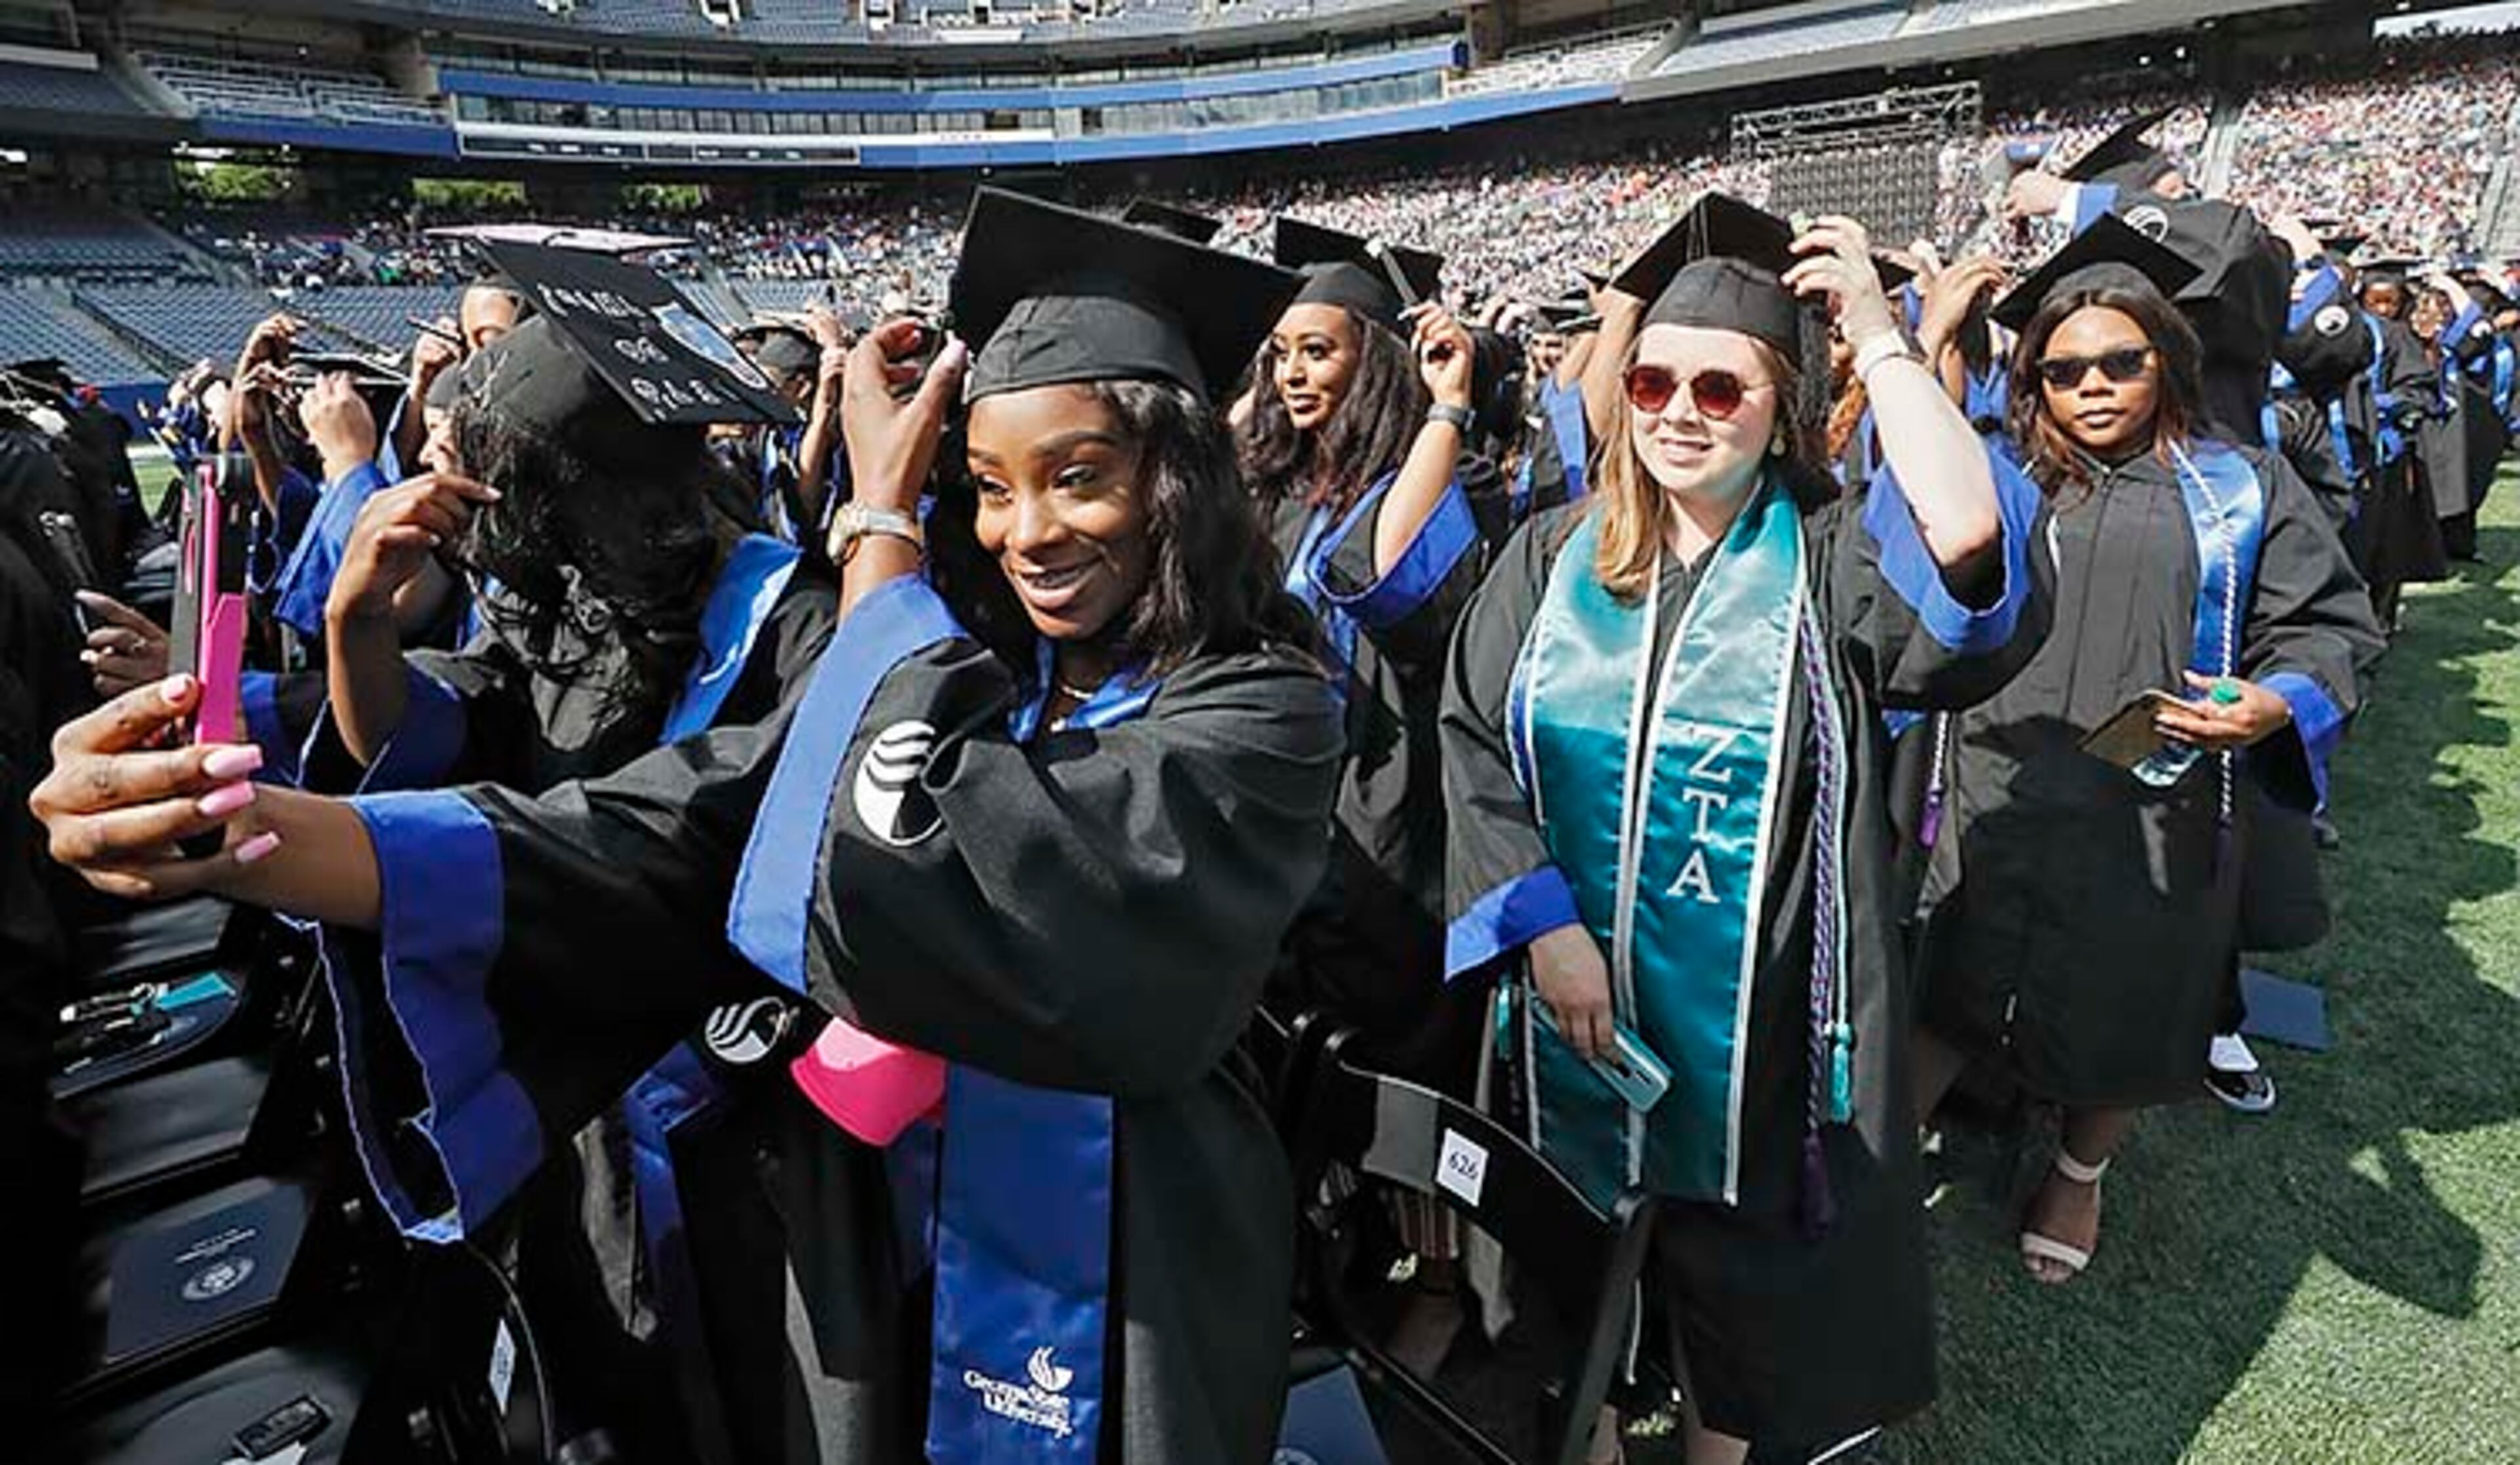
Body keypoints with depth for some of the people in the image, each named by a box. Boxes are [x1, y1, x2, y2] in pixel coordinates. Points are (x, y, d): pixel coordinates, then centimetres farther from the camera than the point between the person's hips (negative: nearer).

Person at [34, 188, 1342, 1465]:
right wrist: (264, 835, -32)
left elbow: (927, 882, -31)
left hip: (1116, 1330, -3)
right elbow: (673, 835, -17)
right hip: (874, 1287, 4)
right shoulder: (952, 667, -4)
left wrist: (880, 518, -21)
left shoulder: (1257, 712, -19)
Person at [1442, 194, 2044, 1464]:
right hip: (1571, 999, 2)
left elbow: (1971, 534, -28)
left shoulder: (1832, 557, -6)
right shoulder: (1553, 556, -1)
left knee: (1739, 1273, 19)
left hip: (1754, 1023, -2)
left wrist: (1875, 334, -19)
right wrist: (1543, 928, -15)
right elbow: (1471, 742, -6)